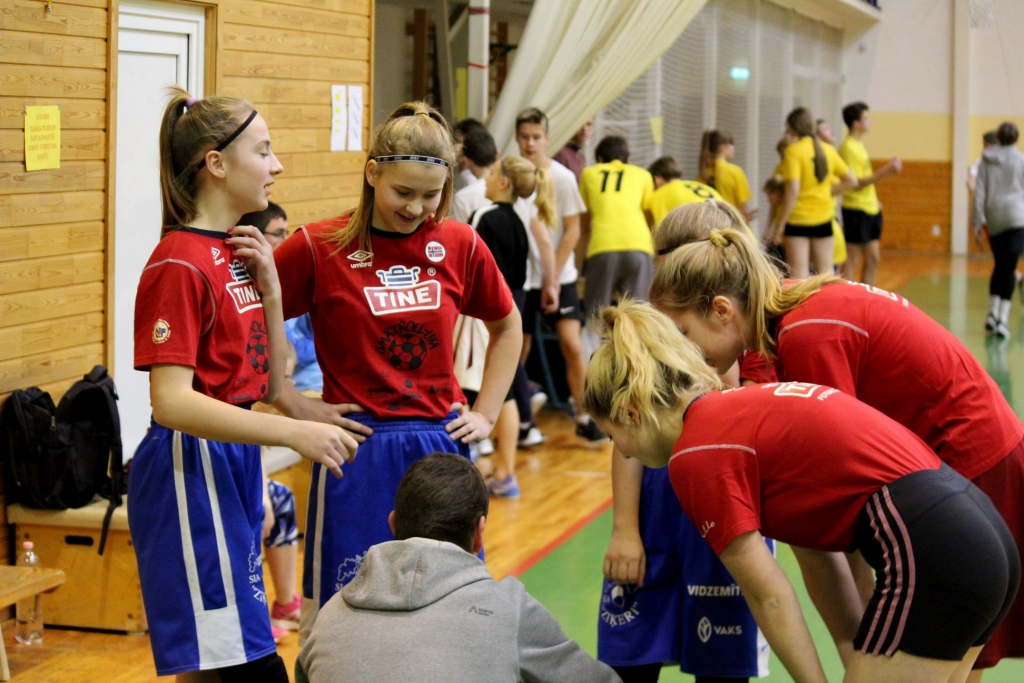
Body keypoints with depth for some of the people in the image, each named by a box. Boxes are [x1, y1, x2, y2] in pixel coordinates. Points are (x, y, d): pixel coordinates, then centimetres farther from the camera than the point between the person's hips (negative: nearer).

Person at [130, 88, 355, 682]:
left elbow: (269, 386, 11)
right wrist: (294, 434, -28)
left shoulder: (238, 254, 10)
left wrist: (269, 287, -1)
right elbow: (171, 402, -23)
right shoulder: (180, 265, -16)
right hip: (192, 470, -9)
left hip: (235, 464, 9)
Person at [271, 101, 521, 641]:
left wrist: (486, 413, 11)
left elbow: (507, 327, 19)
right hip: (359, 450, -3)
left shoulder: (460, 246, 3)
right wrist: (296, 406, -6)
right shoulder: (318, 247, -7)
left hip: (441, 448, 3)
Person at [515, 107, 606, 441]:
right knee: (518, 350, 4)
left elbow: (572, 231, -3)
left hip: (559, 277, -1)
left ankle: (583, 417, -1)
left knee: (571, 344, -11)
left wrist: (553, 276, -9)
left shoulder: (562, 177, -3)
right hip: (520, 277, 2)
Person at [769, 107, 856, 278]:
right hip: (823, 218, 5)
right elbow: (851, 180, 11)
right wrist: (828, 192, 13)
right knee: (825, 272, 12)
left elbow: (793, 191, -19)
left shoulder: (793, 151, -12)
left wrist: (780, 225, -15)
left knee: (799, 274, -3)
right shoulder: (828, 150, 5)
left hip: (798, 219, -5)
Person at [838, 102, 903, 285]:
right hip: (856, 210, -9)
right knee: (852, 260, -5)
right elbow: (856, 183, -21)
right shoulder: (848, 148, -15)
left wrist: (874, 200, 18)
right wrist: (884, 172, -25)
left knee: (873, 258, 11)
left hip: (870, 209, 9)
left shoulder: (858, 145, 13)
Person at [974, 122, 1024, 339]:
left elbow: (980, 191, 2)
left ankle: (993, 313, 10)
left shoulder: (986, 160, 6)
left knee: (1000, 265, 18)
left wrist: (978, 221, 4)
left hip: (993, 217, 3)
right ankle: (1002, 319, -14)